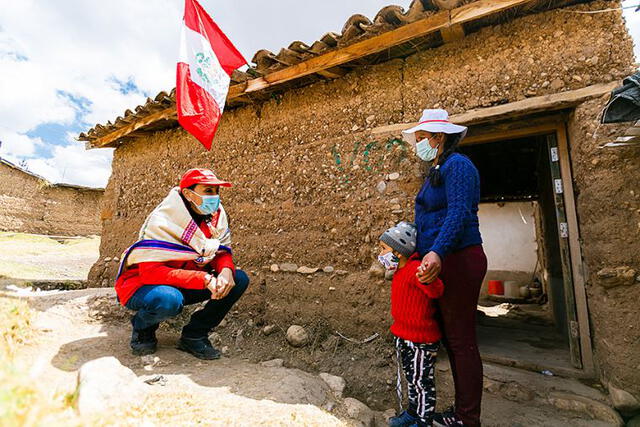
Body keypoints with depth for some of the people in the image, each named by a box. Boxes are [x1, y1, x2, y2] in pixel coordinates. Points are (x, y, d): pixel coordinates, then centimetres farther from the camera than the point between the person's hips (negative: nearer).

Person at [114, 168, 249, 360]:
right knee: (169, 299, -40)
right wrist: (204, 279, -36)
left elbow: (223, 252, -3)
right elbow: (151, 272, -30)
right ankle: (142, 328, -1)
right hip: (142, 285, -5)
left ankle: (194, 335, -1)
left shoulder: (217, 215, -8)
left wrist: (226, 270, -28)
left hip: (185, 286, 5)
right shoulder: (163, 222, -26)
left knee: (239, 279, -14)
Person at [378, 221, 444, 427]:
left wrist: (428, 279, -56)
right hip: (404, 336, 10)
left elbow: (436, 291, -35)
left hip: (421, 339, -10)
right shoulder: (401, 272, 6)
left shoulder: (416, 269, -25)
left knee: (422, 381, 10)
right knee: (410, 378, 25)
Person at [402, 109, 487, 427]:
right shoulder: (436, 172, 19)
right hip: (440, 262, 10)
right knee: (450, 338, 16)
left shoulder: (457, 165, -9)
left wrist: (437, 252, -36)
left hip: (457, 260, -10)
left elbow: (459, 213, -24)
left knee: (461, 341, 1)